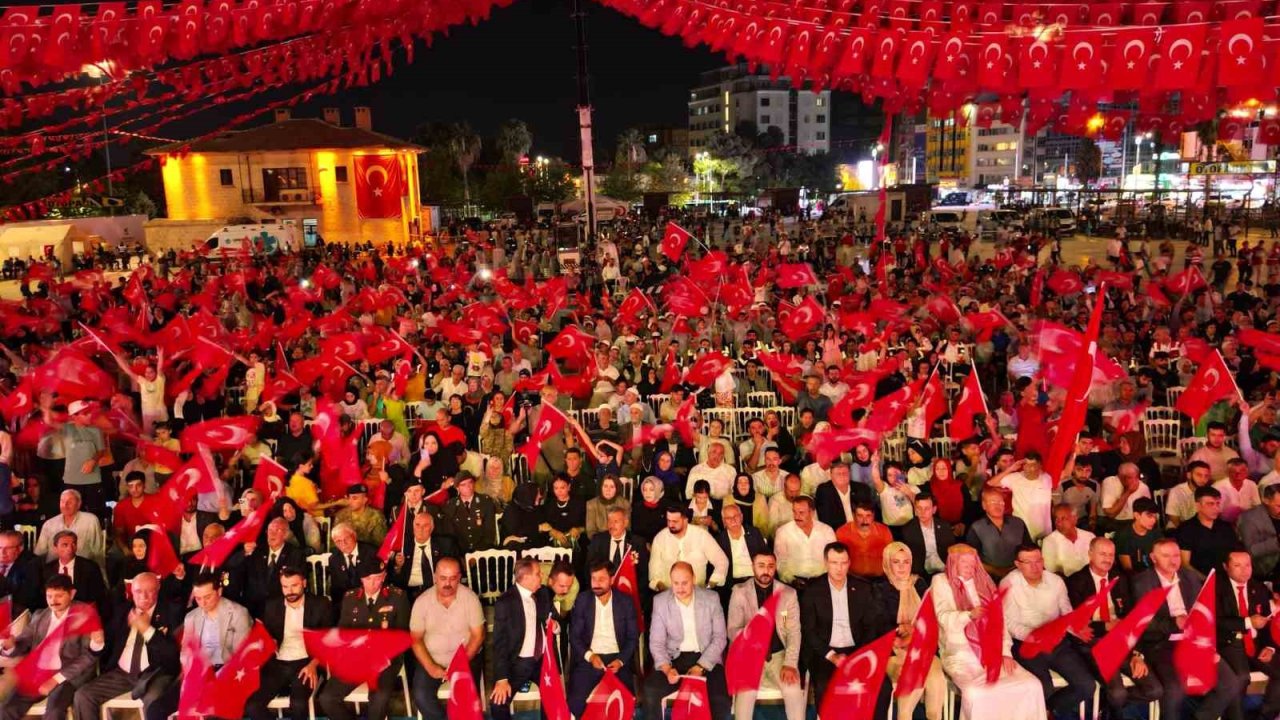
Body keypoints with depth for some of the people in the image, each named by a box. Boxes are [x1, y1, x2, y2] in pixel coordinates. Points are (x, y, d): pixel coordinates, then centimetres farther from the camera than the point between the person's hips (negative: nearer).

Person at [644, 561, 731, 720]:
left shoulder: (711, 599, -2)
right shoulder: (660, 601, -2)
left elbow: (719, 637, -2)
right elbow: (656, 642, -2)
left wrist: (701, 666, -14)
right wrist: (666, 668, -19)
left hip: (707, 659, 0)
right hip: (675, 658, 1)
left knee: (721, 700, -25)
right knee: (650, 691, -25)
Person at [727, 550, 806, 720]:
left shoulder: (789, 593, 2)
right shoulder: (739, 592, -1)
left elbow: (794, 632, -1)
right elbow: (732, 630, -3)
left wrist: (790, 664, -14)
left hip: (779, 654, 1)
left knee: (794, 690, -24)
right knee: (746, 691, -28)